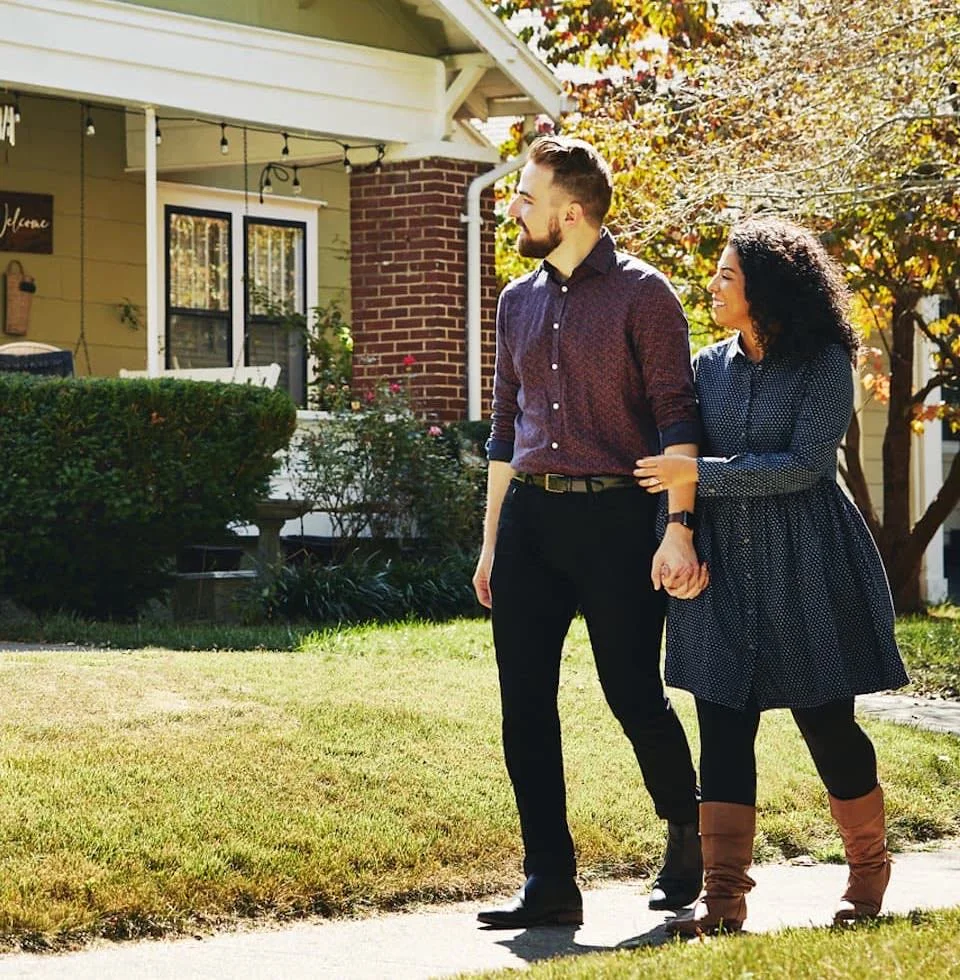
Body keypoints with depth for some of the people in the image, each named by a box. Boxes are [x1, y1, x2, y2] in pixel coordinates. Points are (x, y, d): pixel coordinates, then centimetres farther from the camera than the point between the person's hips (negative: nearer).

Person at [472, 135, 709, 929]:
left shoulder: (641, 295, -4)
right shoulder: (519, 302, 15)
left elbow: (675, 415, -10)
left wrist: (679, 527, -19)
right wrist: (491, 541, 18)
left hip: (614, 515, -6)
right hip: (529, 515, 6)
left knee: (634, 695, 0)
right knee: (525, 708, 1)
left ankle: (686, 835, 26)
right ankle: (550, 883, 6)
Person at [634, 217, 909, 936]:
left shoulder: (825, 364, -6)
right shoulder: (709, 367, 9)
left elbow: (803, 465, -14)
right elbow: (676, 462, 12)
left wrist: (701, 474, -17)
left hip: (807, 567, -4)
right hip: (724, 566, 4)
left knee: (827, 722, 2)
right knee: (722, 729, -3)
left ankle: (869, 870, 22)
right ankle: (723, 897, -3)